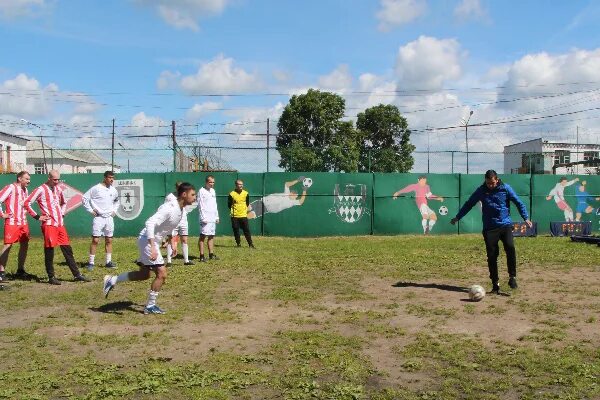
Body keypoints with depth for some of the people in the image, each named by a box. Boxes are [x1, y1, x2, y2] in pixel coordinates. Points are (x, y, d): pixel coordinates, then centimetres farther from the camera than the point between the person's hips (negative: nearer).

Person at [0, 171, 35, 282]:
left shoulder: (25, 190, 14)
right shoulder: (10, 188, -9)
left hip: (23, 222, 8)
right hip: (12, 223, -7)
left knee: (24, 245, 9)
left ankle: (20, 271, 19)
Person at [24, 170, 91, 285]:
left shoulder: (58, 189, 15)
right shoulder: (41, 190, -6)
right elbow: (27, 203, -10)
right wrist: (37, 217, -10)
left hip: (60, 224, 7)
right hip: (49, 225, -6)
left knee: (67, 250, 7)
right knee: (49, 251, -1)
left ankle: (77, 275, 10)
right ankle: (51, 277, 7)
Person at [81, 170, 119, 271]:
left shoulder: (113, 190, 9)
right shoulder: (96, 188, -8)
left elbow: (117, 201, 29)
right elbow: (84, 198, -6)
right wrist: (90, 210, -8)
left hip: (109, 218, 5)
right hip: (98, 217, -5)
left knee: (109, 240, 8)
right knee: (95, 240, -6)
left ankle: (108, 261, 16)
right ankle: (91, 262, 0)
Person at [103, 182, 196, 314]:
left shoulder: (181, 211, 3)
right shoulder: (169, 208, -25)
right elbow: (150, 223, -34)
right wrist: (152, 248, -39)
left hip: (153, 241, 10)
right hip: (147, 240, -10)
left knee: (144, 274, 18)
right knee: (162, 274, -8)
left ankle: (112, 280, 29)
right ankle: (150, 306, 5)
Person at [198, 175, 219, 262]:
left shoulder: (213, 191, 15)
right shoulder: (202, 191, -8)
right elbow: (200, 206, -13)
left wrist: (217, 216, 16)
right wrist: (203, 218, -17)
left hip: (213, 218, 8)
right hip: (205, 218, -8)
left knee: (211, 236, 11)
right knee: (203, 236, -6)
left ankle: (211, 254, 17)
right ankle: (202, 256, -6)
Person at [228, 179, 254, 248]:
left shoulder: (246, 193, 2)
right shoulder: (232, 194, -6)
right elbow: (229, 204, 4)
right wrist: (232, 211, 4)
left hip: (243, 215, 1)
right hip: (235, 216, -1)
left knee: (247, 230, 0)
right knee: (236, 231, 4)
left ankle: (250, 244, 6)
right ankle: (238, 244, 15)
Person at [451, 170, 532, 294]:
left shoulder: (505, 188, 1)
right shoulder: (481, 190, 4)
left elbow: (518, 202, 5)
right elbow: (469, 204, 14)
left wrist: (526, 218, -3)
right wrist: (457, 217, 16)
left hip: (505, 225, -1)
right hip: (489, 228, 1)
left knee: (510, 248, -22)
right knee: (492, 255, -2)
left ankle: (512, 277, -8)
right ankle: (495, 283, 8)